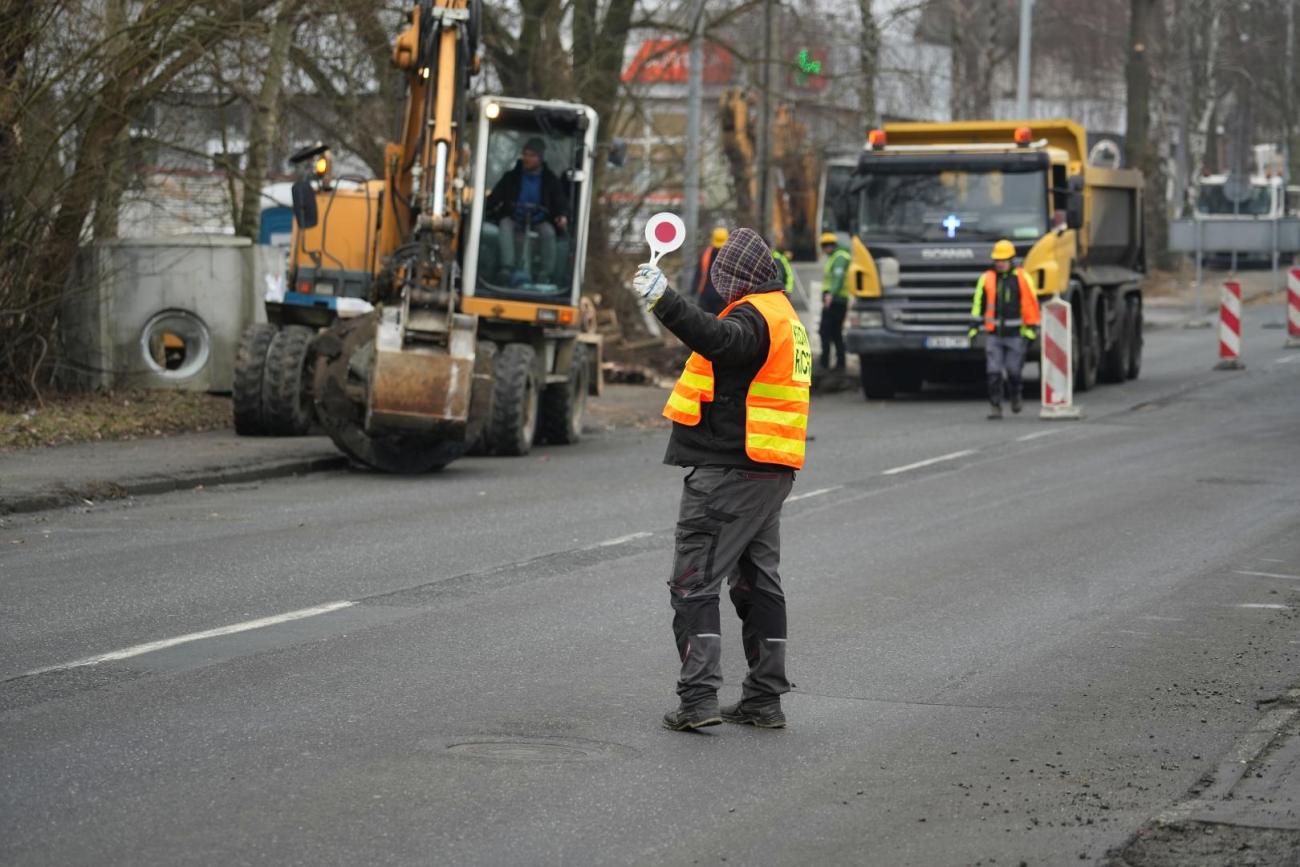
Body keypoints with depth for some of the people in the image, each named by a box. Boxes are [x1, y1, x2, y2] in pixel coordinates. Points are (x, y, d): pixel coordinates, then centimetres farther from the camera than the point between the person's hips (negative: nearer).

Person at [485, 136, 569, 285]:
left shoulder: (550, 180, 9)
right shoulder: (511, 177, 9)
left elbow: (561, 201, 6)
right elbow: (495, 197, 3)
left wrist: (563, 215, -17)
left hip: (539, 221, -1)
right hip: (514, 218, 1)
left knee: (548, 231, -33)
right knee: (505, 225, -33)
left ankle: (545, 275, -29)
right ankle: (509, 269, -44)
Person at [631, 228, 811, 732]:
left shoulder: (753, 315, -14)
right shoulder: (785, 316, 18)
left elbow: (720, 341, -36)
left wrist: (664, 302, -45)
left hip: (727, 470, -10)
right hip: (770, 471, 10)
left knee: (695, 581, -8)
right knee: (758, 581, 14)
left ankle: (698, 696, -14)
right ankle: (765, 699, 18)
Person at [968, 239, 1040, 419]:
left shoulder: (1022, 278, -3)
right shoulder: (986, 279, 5)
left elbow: (1032, 304, -2)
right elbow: (978, 304, 11)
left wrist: (1031, 330, -5)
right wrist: (974, 327, 7)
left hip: (1015, 335, -2)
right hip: (993, 335, 2)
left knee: (1013, 370, 3)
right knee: (993, 372, -5)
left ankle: (1016, 395, 33)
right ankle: (995, 407, 1)